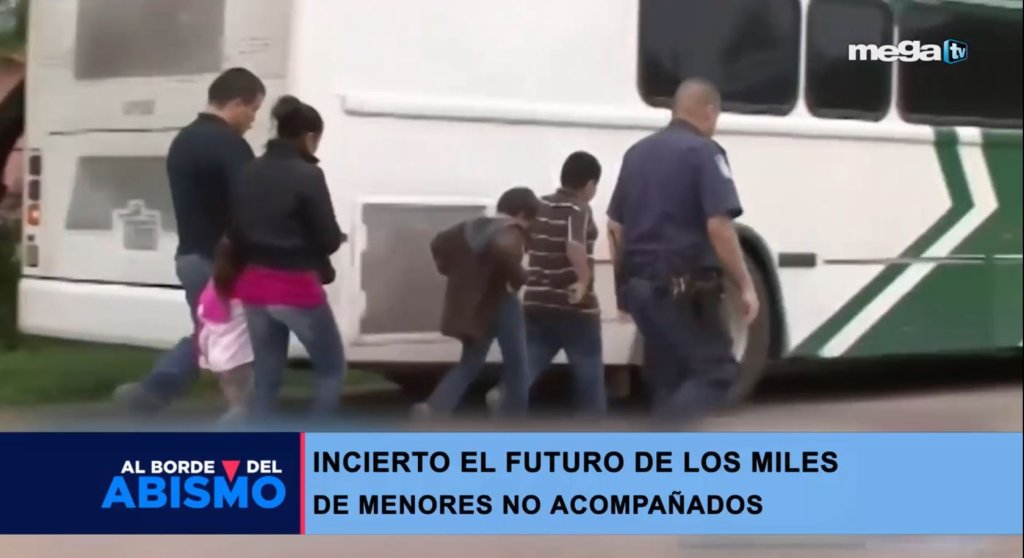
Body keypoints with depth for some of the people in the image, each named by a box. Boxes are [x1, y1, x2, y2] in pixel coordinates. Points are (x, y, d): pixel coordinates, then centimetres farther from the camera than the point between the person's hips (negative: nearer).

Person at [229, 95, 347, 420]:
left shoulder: (248, 174, 5)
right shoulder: (308, 176, -14)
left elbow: (236, 233, 8)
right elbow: (329, 240, -11)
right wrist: (337, 237, 10)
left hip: (255, 286, 6)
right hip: (296, 287, -6)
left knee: (265, 378, 13)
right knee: (331, 369, 11)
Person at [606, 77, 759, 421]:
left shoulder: (638, 152, 15)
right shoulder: (703, 152, -8)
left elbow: (616, 227, 17)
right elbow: (718, 226, -18)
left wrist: (624, 283, 24)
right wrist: (745, 285, -13)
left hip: (641, 284, 8)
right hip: (682, 287, -8)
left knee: (666, 378, 14)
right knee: (716, 370, -2)